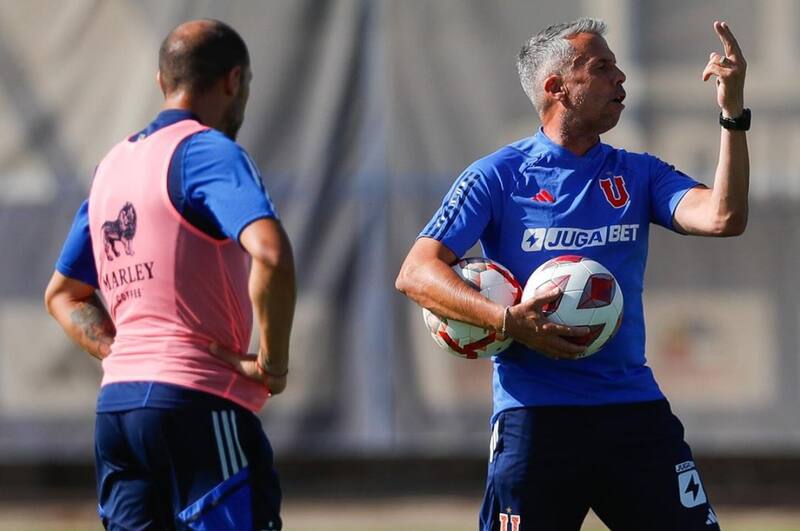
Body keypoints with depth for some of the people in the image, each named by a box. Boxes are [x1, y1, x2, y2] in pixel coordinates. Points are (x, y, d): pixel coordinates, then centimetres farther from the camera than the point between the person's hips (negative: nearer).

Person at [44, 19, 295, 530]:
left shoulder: (112, 165, 18)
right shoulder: (210, 152, -7)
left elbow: (64, 295, 27)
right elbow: (270, 255, -25)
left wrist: (123, 355, 13)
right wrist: (274, 363, -14)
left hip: (116, 403, 8)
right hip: (199, 401, -8)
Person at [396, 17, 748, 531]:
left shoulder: (638, 175, 12)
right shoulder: (498, 175, 2)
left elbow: (723, 218, -5)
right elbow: (416, 273, -5)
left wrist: (733, 113, -14)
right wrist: (508, 320, -19)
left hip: (635, 410, 4)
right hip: (534, 410, -3)